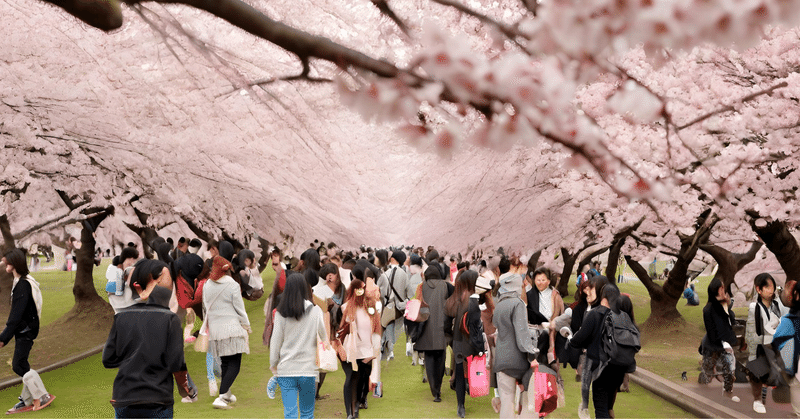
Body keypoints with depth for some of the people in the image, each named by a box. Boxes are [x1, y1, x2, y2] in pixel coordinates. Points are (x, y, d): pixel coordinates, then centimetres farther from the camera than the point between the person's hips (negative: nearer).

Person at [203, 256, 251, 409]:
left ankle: (227, 395, 29)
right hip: (232, 328, -6)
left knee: (225, 362, 19)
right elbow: (239, 308, -5)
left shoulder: (207, 286, 6)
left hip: (215, 329, 6)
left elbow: (205, 307, 15)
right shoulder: (232, 285, -8)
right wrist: (246, 326, 7)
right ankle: (221, 397, -16)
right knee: (234, 364, -4)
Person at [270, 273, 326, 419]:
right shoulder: (315, 311, -5)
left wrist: (273, 363, 15)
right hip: (308, 368, 0)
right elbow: (324, 336, 0)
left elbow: (275, 340, 2)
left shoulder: (281, 313, -2)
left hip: (285, 369, 0)